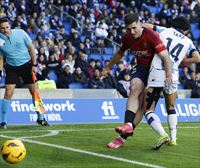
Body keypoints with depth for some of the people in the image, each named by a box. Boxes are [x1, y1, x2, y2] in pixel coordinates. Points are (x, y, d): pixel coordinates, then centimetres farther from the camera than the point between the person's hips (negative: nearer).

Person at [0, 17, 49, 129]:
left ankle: (41, 118, 17)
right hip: (11, 68, 0)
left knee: (34, 91, 1)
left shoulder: (20, 33, -12)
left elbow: (31, 48, -3)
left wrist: (34, 64, -7)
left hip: (27, 65, 0)